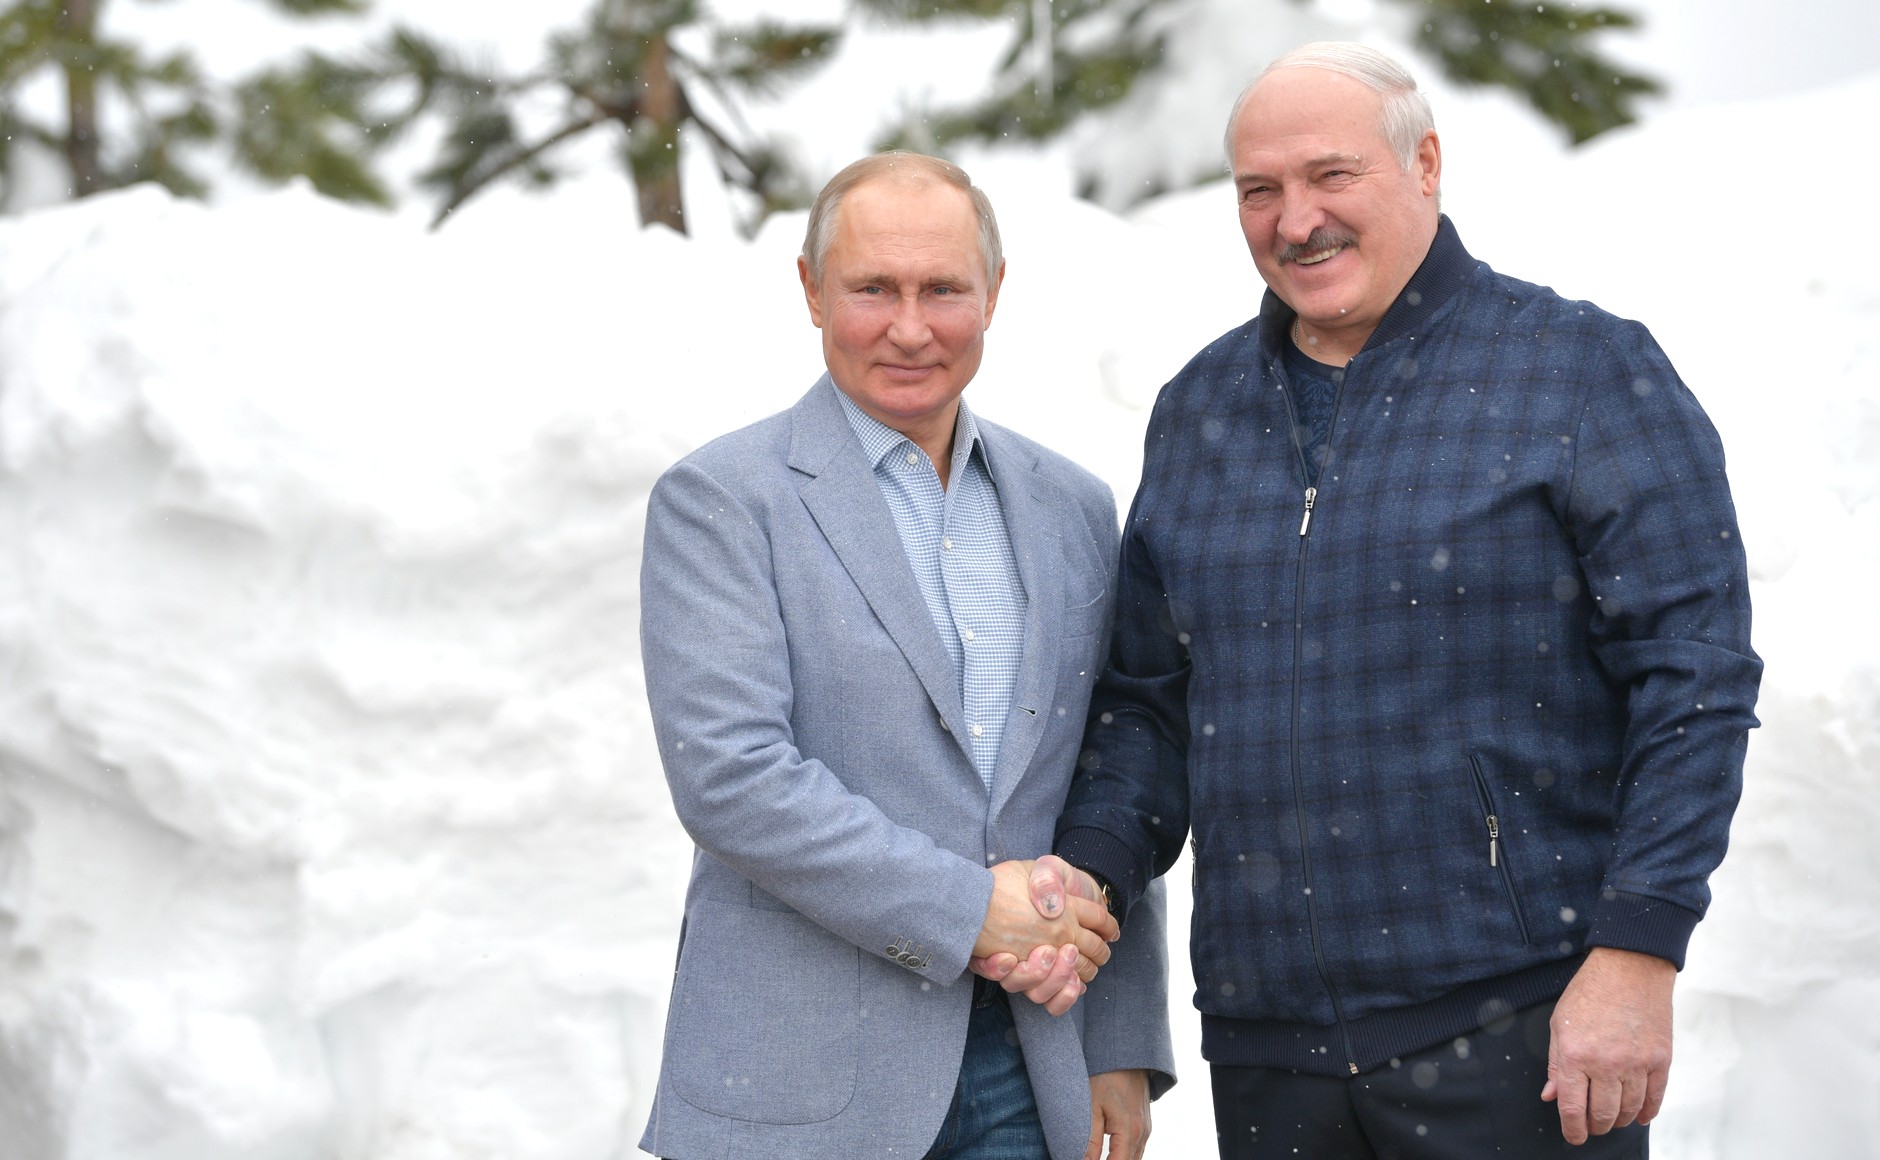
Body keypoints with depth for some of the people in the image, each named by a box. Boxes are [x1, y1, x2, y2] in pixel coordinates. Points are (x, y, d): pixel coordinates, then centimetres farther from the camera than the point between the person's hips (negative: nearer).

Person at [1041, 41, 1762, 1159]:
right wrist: (1090, 878, -1)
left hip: (1515, 1027, -5)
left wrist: (1636, 954, -15)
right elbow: (1151, 697, 17)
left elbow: (1697, 673, -8)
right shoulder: (1199, 409, 13)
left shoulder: (1585, 369, -3)